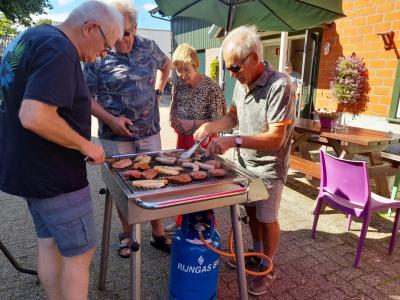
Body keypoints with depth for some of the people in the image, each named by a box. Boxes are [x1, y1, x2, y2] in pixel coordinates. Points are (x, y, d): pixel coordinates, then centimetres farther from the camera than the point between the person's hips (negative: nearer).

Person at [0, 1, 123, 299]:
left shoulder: (32, 36, 10)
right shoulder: (58, 50, -21)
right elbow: (34, 117, -32)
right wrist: (85, 145, -20)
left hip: (30, 169, 10)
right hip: (54, 176, -10)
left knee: (49, 243, 20)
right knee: (80, 252, 5)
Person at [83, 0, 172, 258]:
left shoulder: (148, 47, 2)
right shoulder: (98, 55, -7)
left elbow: (166, 64, 22)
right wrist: (111, 119, -16)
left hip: (150, 132, 3)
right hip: (116, 137, -2)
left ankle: (158, 233, 27)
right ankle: (127, 234, 32)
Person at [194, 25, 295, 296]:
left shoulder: (279, 86, -25)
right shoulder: (241, 83, -3)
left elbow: (275, 139, -28)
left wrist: (234, 141, -36)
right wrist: (210, 126, -7)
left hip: (268, 167, -6)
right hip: (245, 162, 6)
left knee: (267, 219, 9)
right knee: (251, 211, 20)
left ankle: (267, 269, 32)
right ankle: (256, 252, 44)